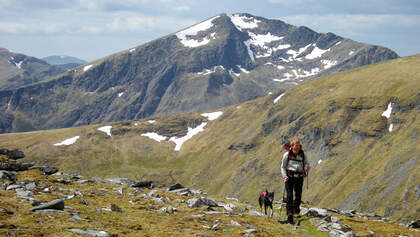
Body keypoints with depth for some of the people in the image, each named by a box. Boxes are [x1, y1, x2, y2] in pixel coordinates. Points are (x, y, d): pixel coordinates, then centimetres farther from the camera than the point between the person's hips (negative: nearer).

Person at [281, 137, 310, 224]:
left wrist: (307, 167, -10)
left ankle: (296, 211, 26)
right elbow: (283, 167, 4)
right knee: (289, 195, -10)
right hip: (289, 177, -3)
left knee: (298, 195, 4)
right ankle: (290, 215, -15)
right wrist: (285, 176, -8)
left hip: (299, 177, 3)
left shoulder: (302, 155, 5)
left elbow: (306, 164, 14)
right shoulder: (287, 155, -2)